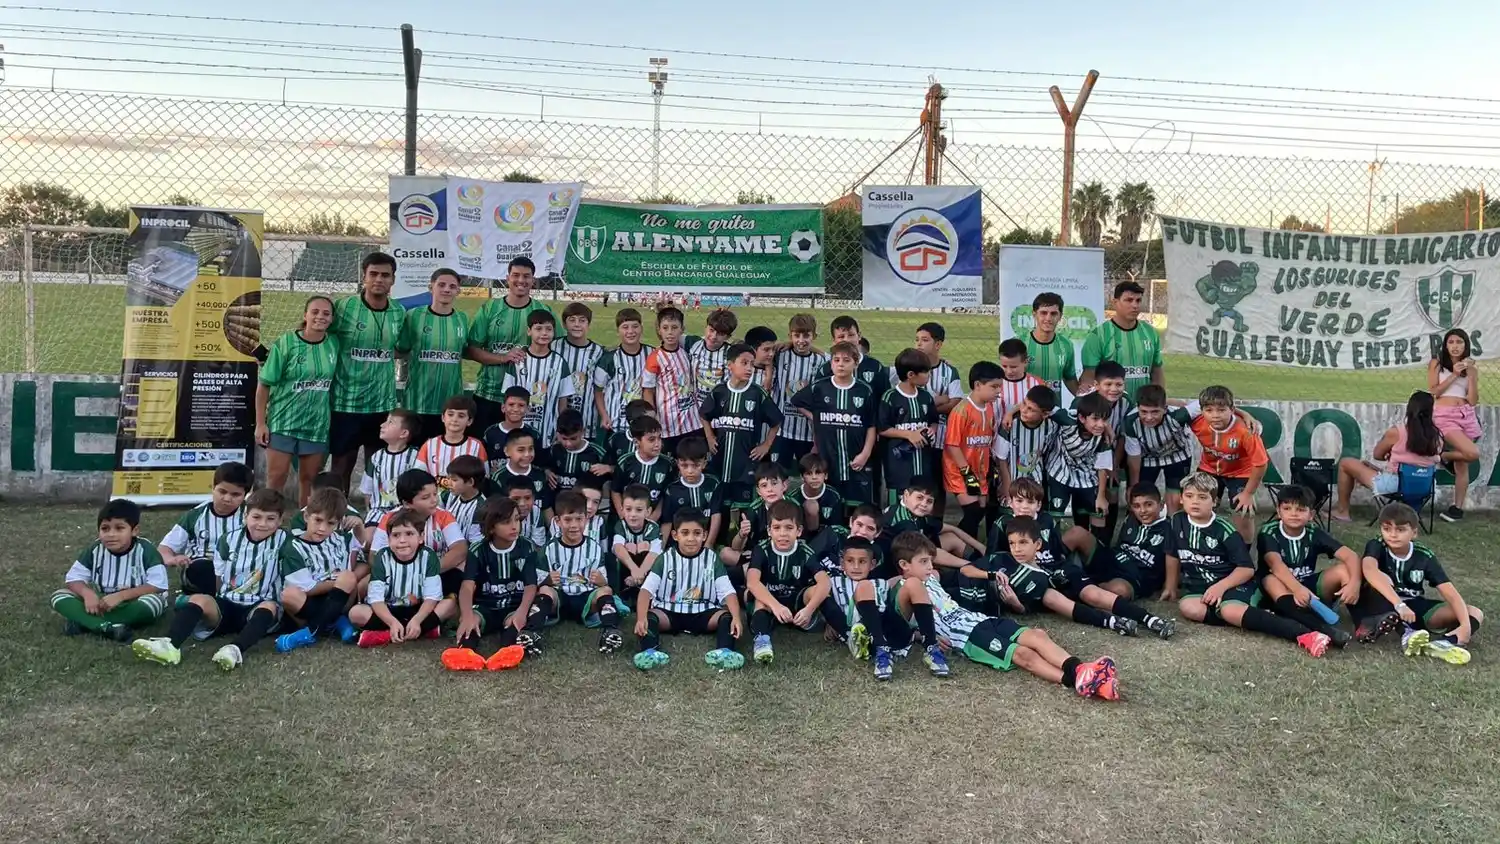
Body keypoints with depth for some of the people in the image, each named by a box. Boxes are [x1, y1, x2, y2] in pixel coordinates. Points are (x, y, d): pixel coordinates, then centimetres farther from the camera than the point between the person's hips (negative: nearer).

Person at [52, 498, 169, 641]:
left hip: (132, 604, -4)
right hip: (102, 602, 4)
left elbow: (158, 586, -22)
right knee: (59, 596, -15)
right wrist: (87, 593, -24)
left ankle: (81, 621, -28)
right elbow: (73, 578, -2)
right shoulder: (95, 550, -5)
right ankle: (108, 628, -35)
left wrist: (120, 595, -28)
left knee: (153, 602, -37)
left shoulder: (145, 550, -15)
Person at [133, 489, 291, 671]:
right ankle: (170, 645, -46)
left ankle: (235, 650, -57)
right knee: (198, 599, -23)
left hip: (258, 609, -3)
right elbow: (217, 580, 14)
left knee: (269, 606, -35)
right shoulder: (229, 540, 7)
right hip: (227, 605, 3)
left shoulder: (283, 541, -3)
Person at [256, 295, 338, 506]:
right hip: (282, 421, -3)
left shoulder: (334, 345, 0)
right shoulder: (285, 343, -9)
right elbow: (264, 385, -7)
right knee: (276, 477, -2)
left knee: (309, 478, 10)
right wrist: (260, 423, -8)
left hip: (317, 424, 3)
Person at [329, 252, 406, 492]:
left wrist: (384, 354, 4)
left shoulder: (399, 313, 3)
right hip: (346, 401, -3)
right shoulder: (343, 307, -8)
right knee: (342, 465, 7)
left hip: (383, 403, 3)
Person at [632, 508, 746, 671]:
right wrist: (641, 618, -31)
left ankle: (724, 651, -48)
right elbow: (647, 589, -11)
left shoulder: (712, 558, 2)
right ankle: (650, 651, -52)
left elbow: (727, 592, -5)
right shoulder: (666, 558, 0)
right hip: (669, 612, 0)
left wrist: (736, 617, -25)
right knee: (648, 617, -30)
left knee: (727, 616, -27)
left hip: (702, 613, 1)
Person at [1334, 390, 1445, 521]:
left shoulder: (1396, 432, -16)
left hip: (1392, 484, -6)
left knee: (1345, 463, 13)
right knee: (1366, 466, 28)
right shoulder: (1437, 437, -5)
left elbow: (1377, 455, -1)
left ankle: (1342, 511, 20)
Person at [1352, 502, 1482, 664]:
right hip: (1379, 606, -4)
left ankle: (1441, 643, -42)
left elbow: (1451, 594, -15)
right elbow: (1369, 570, -39)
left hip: (1413, 607, 4)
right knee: (1382, 579, -33)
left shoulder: (1424, 556, -8)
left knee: (1475, 614, -13)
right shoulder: (1376, 546, -16)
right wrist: (1398, 604, -52)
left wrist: (1465, 625, -33)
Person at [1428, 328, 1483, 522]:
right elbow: (1433, 392, -4)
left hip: (1467, 416, 4)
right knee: (1472, 453, -24)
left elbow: (1473, 401, 3)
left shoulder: (1471, 368, 12)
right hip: (1445, 415, -4)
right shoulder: (1436, 364, 5)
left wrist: (1471, 375, -5)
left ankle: (1457, 507, 10)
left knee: (1462, 465, 4)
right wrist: (1454, 375, -7)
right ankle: (1443, 457, 5)